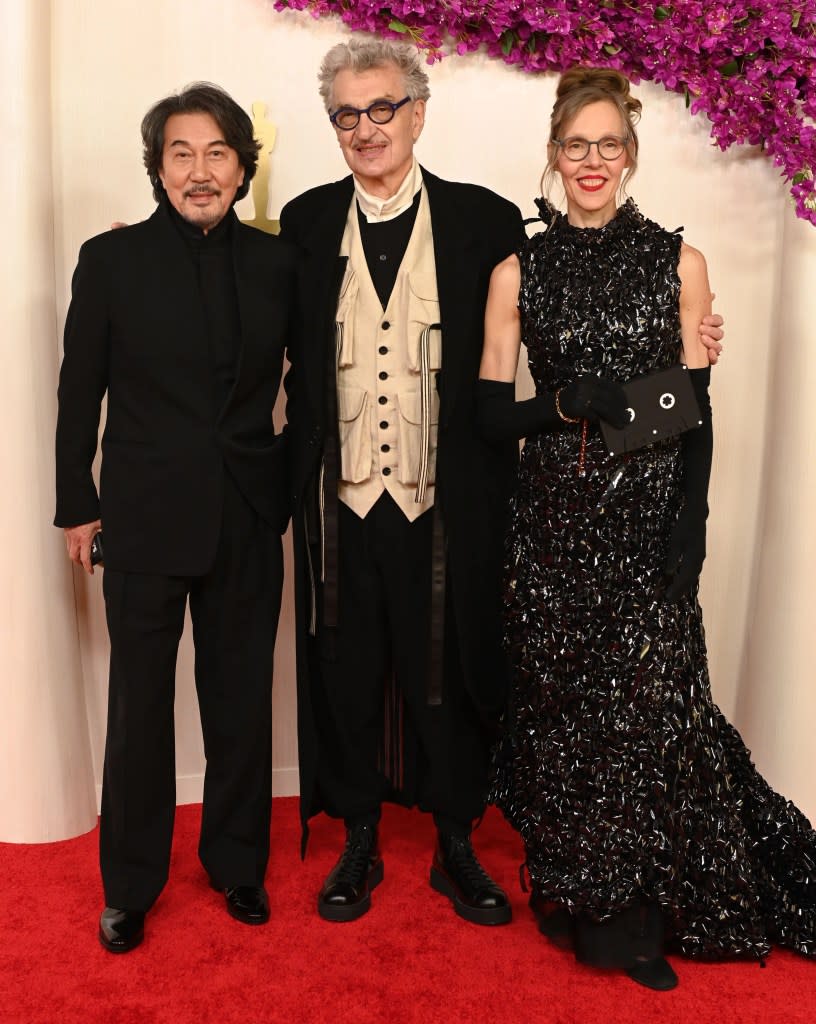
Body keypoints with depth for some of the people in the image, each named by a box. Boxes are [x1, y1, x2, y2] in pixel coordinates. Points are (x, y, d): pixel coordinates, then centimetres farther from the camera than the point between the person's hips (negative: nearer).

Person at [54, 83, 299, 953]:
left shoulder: (276, 262, 4)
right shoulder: (110, 260, -1)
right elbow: (79, 393, 1)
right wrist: (78, 505, 1)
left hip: (247, 520, 2)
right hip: (145, 517, -1)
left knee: (241, 701, 12)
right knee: (140, 708, 9)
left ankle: (237, 865, 33)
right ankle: (130, 886, 28)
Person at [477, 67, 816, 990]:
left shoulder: (678, 263, 4)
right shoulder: (518, 273, 6)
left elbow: (697, 416, 0)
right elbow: (491, 414, 1)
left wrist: (686, 540, -8)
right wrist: (572, 404, -18)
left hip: (650, 517, 0)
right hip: (553, 523, 1)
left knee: (647, 707, 1)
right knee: (562, 708, 6)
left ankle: (634, 914, 23)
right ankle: (573, 897, 27)